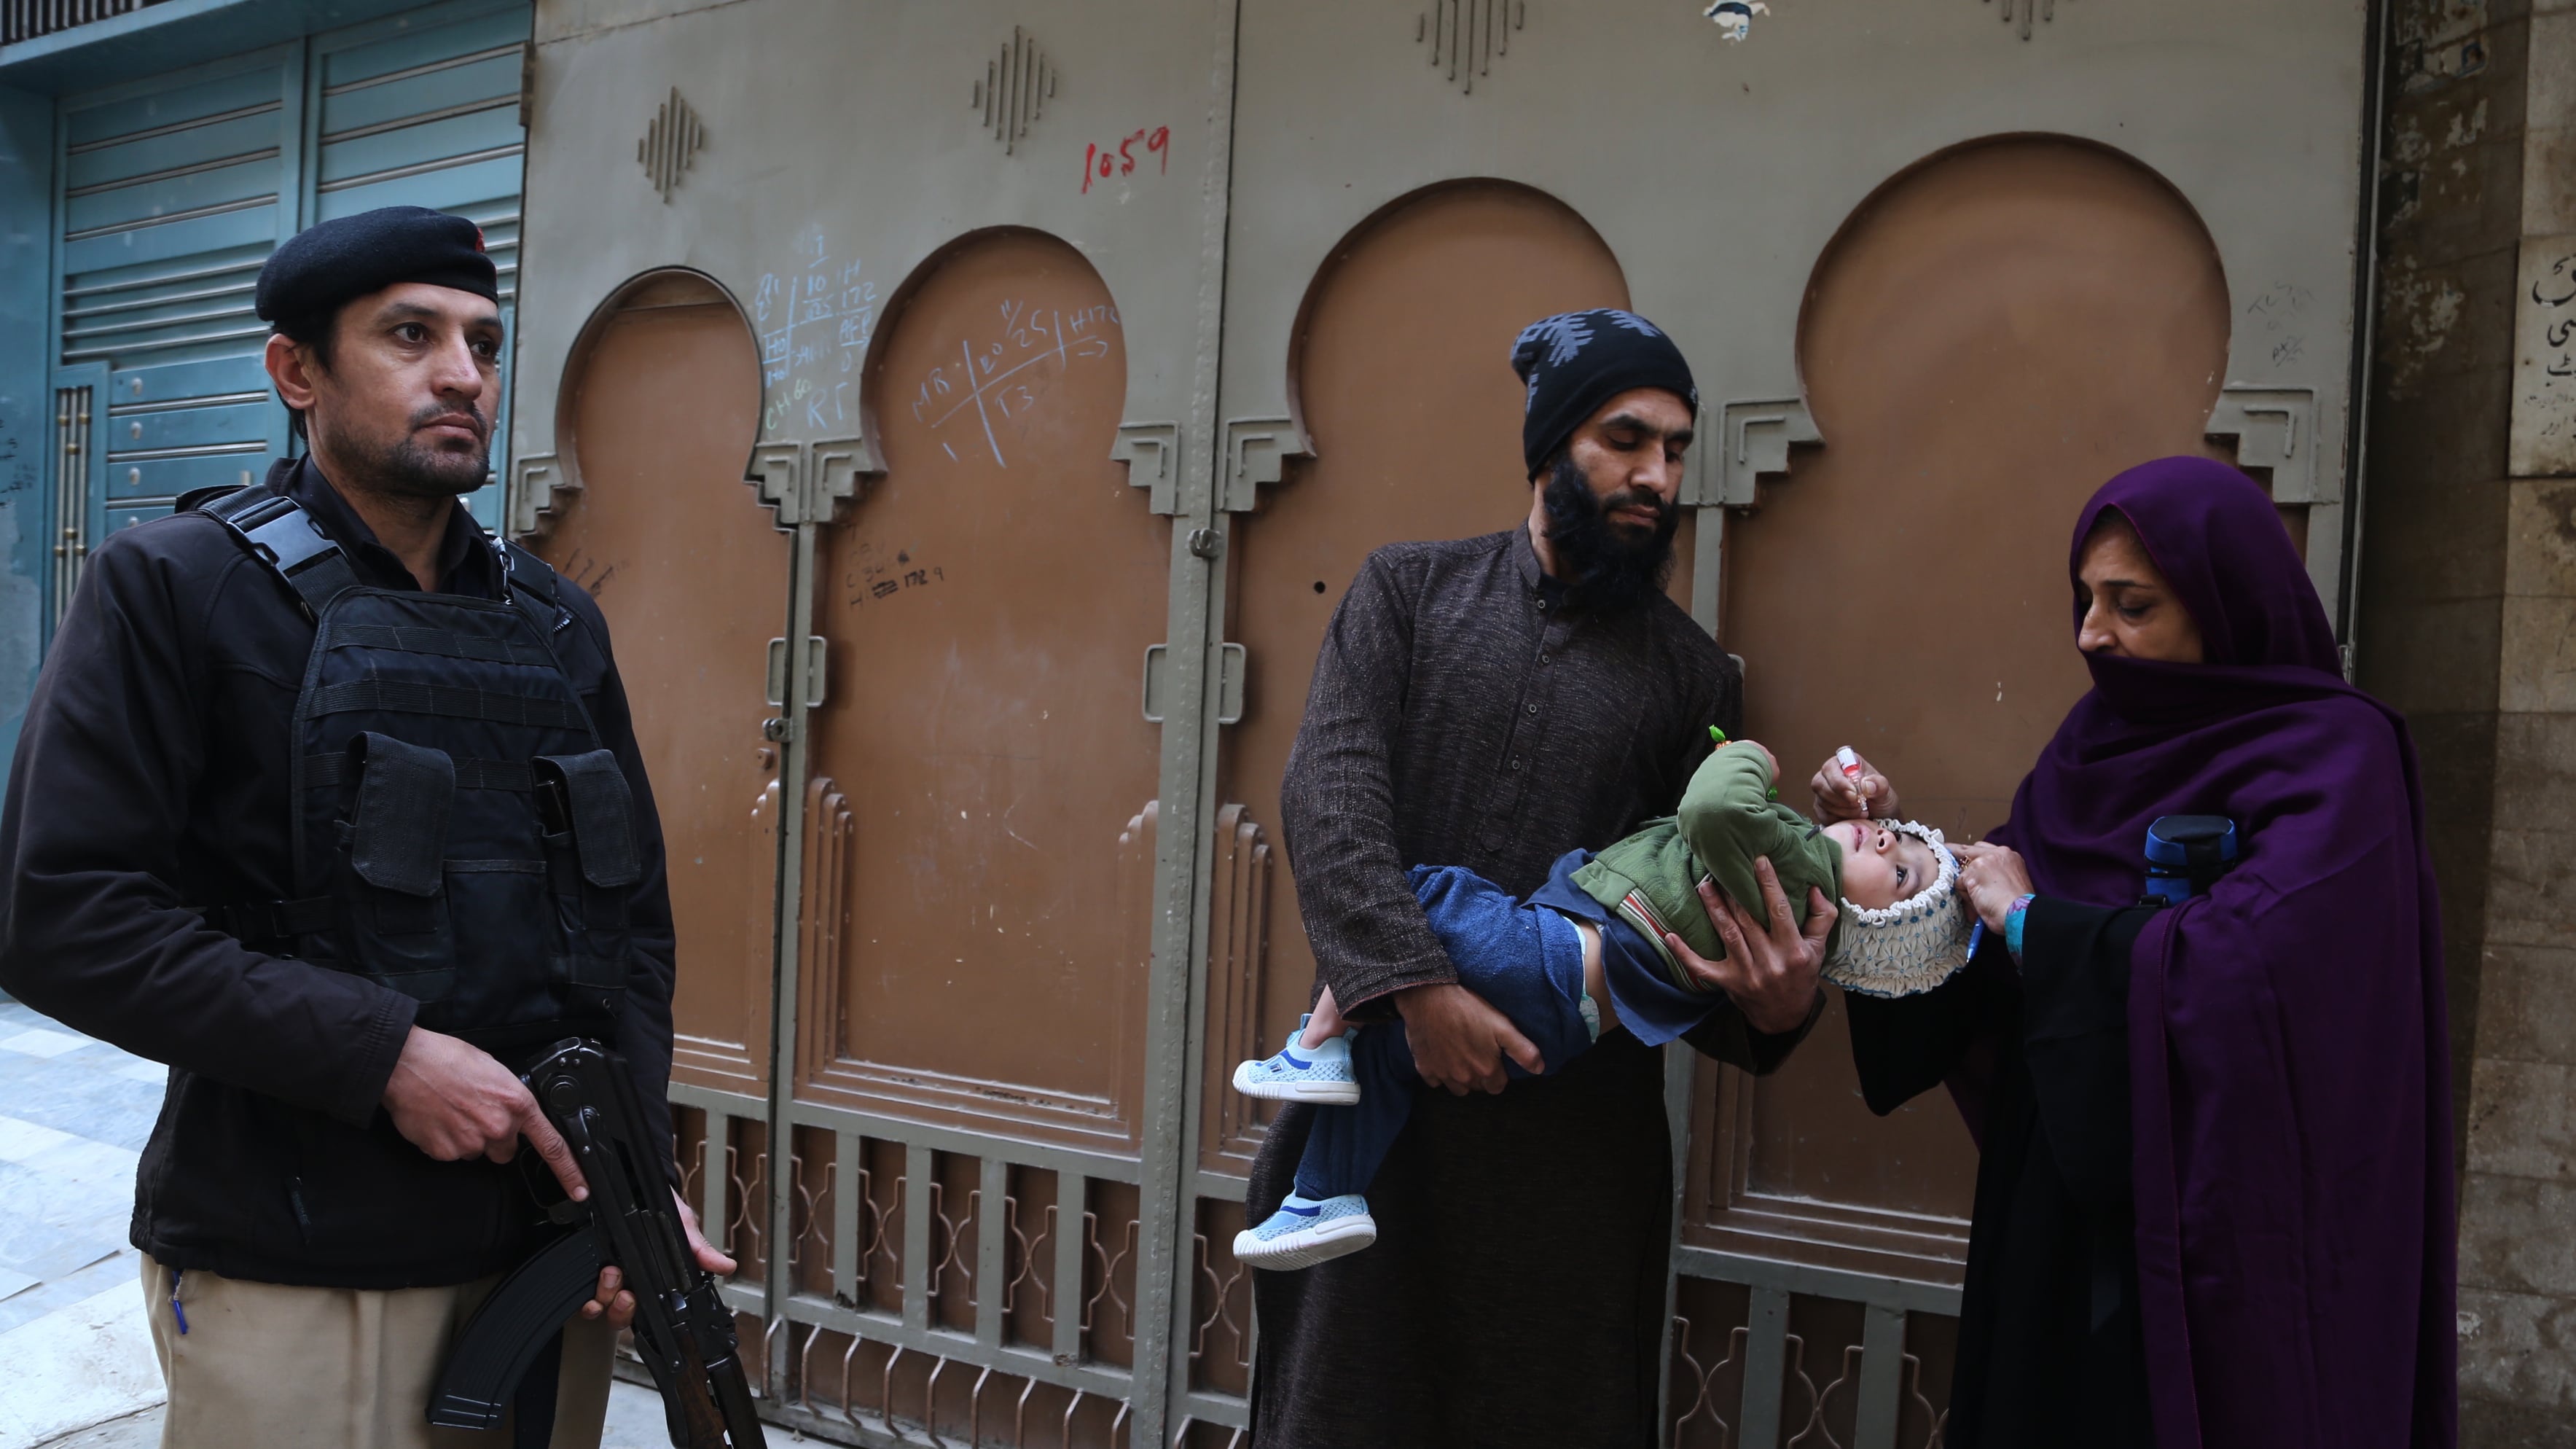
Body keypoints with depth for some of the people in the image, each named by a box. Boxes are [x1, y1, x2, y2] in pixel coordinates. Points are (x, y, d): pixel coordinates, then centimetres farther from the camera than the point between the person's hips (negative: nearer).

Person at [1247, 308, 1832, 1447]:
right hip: (1383, 1087, -1)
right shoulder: (1408, 591, 4)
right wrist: (1417, 984, -22)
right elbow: (1329, 795, -9)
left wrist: (1776, 1009, -16)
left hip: (1577, 1126, 1)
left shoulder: (1692, 674, 8)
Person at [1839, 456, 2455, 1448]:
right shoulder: (2102, 741, 7)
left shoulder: (2331, 758, -12)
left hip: (2224, 1244, -6)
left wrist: (2031, 918, -17)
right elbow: (1978, 979, 8)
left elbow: (2245, 968, -29)